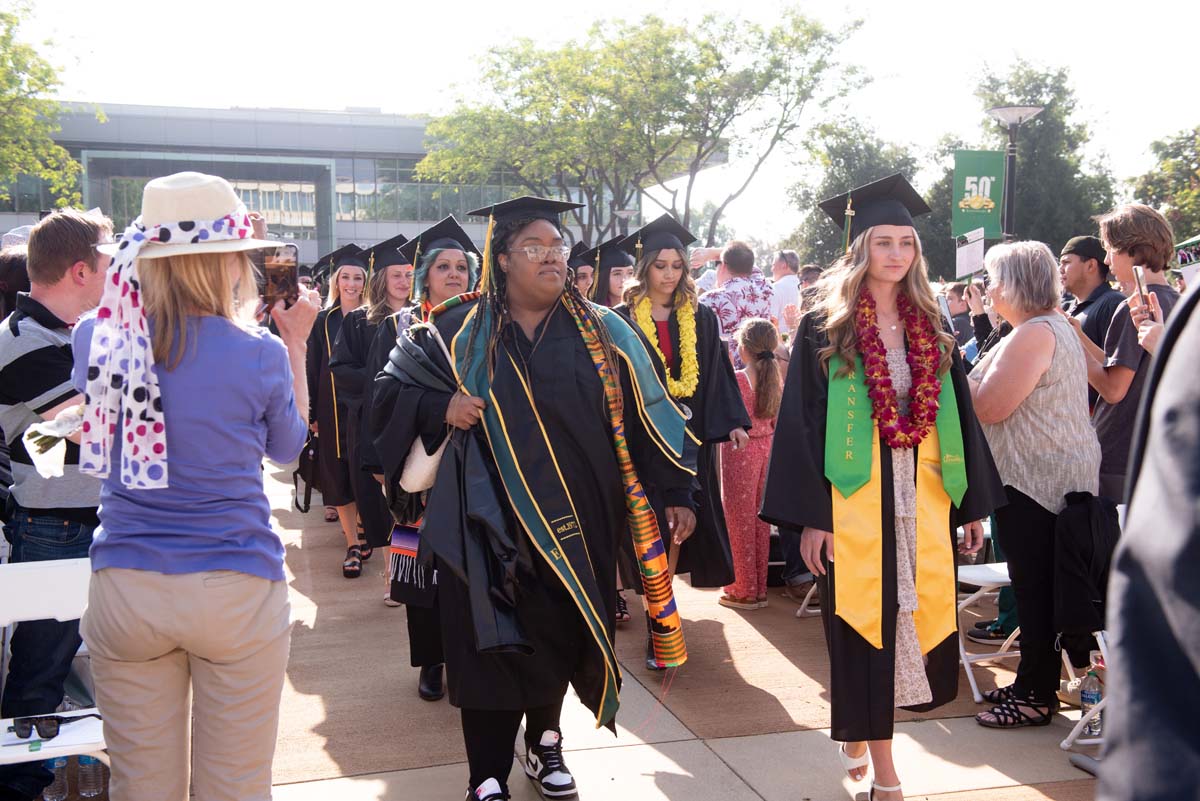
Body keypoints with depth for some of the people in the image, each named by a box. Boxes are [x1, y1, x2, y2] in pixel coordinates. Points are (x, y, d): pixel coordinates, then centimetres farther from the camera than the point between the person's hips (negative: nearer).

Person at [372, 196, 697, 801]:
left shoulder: (602, 332, 2)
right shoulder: (461, 332, 1)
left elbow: (646, 415, 3)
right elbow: (391, 388, 7)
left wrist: (674, 490, 0)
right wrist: (441, 408, -12)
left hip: (576, 522, 1)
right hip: (489, 521, -1)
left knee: (560, 636, 13)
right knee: (492, 644, -1)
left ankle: (545, 741, 38)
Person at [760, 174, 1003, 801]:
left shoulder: (932, 332, 9)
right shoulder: (825, 331, -4)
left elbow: (959, 417, 12)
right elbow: (802, 423, -7)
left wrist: (973, 504, 9)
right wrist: (809, 516, -13)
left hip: (921, 499, 4)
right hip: (854, 498, -4)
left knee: (914, 617, 6)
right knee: (862, 621, 2)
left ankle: (860, 725, 33)